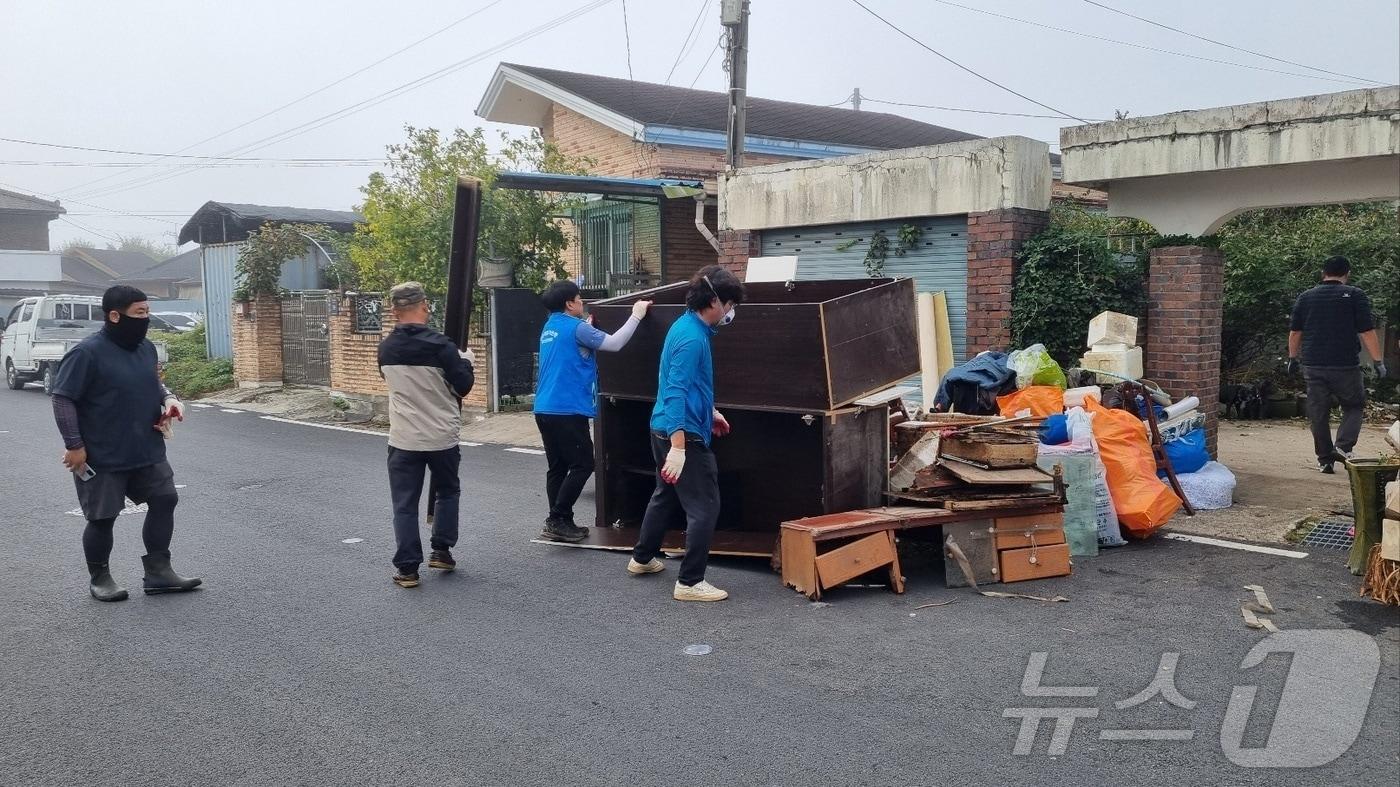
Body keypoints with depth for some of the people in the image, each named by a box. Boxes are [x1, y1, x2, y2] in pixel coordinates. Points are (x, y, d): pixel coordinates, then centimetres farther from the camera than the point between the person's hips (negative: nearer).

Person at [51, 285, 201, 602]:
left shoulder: (146, 347, 4)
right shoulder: (88, 353, -18)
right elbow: (63, 398, -16)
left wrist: (168, 399, -1)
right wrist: (74, 445, -18)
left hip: (148, 450, 7)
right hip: (102, 456, -7)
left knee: (164, 500, 6)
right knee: (102, 517, 4)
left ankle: (158, 572, 17)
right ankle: (99, 579, 24)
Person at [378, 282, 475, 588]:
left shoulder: (386, 348, 0)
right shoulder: (440, 345, -15)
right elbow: (464, 387, -9)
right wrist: (465, 361, 10)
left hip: (403, 439, 2)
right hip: (443, 437, -2)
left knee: (405, 504, 6)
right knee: (447, 493, 21)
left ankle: (408, 568, 4)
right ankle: (441, 551, 22)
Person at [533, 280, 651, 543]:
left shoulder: (549, 328, 16)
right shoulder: (576, 327, -11)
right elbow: (614, 344, -14)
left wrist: (587, 326, 30)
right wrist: (636, 315, -5)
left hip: (545, 409, 9)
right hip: (567, 410, -9)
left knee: (558, 467, 12)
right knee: (582, 464, -2)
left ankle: (559, 523, 16)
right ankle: (558, 519, -4)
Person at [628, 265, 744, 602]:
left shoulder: (687, 325, 10)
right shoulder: (692, 338, -21)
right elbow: (676, 393, -27)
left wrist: (710, 411, 32)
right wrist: (678, 448, -31)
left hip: (664, 429, 10)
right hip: (684, 434, -10)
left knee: (666, 496, 25)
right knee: (705, 507, -4)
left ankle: (642, 558, 40)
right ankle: (690, 583, 1)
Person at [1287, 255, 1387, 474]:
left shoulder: (1305, 298, 8)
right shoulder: (1355, 296, -3)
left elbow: (1295, 333, 11)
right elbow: (1367, 332, -7)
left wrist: (1293, 358, 21)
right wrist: (1378, 361, -1)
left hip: (1313, 365, 3)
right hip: (1345, 365, -3)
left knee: (1319, 414, 7)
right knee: (1353, 406, 14)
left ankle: (1324, 459, 10)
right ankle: (1343, 445, -6)